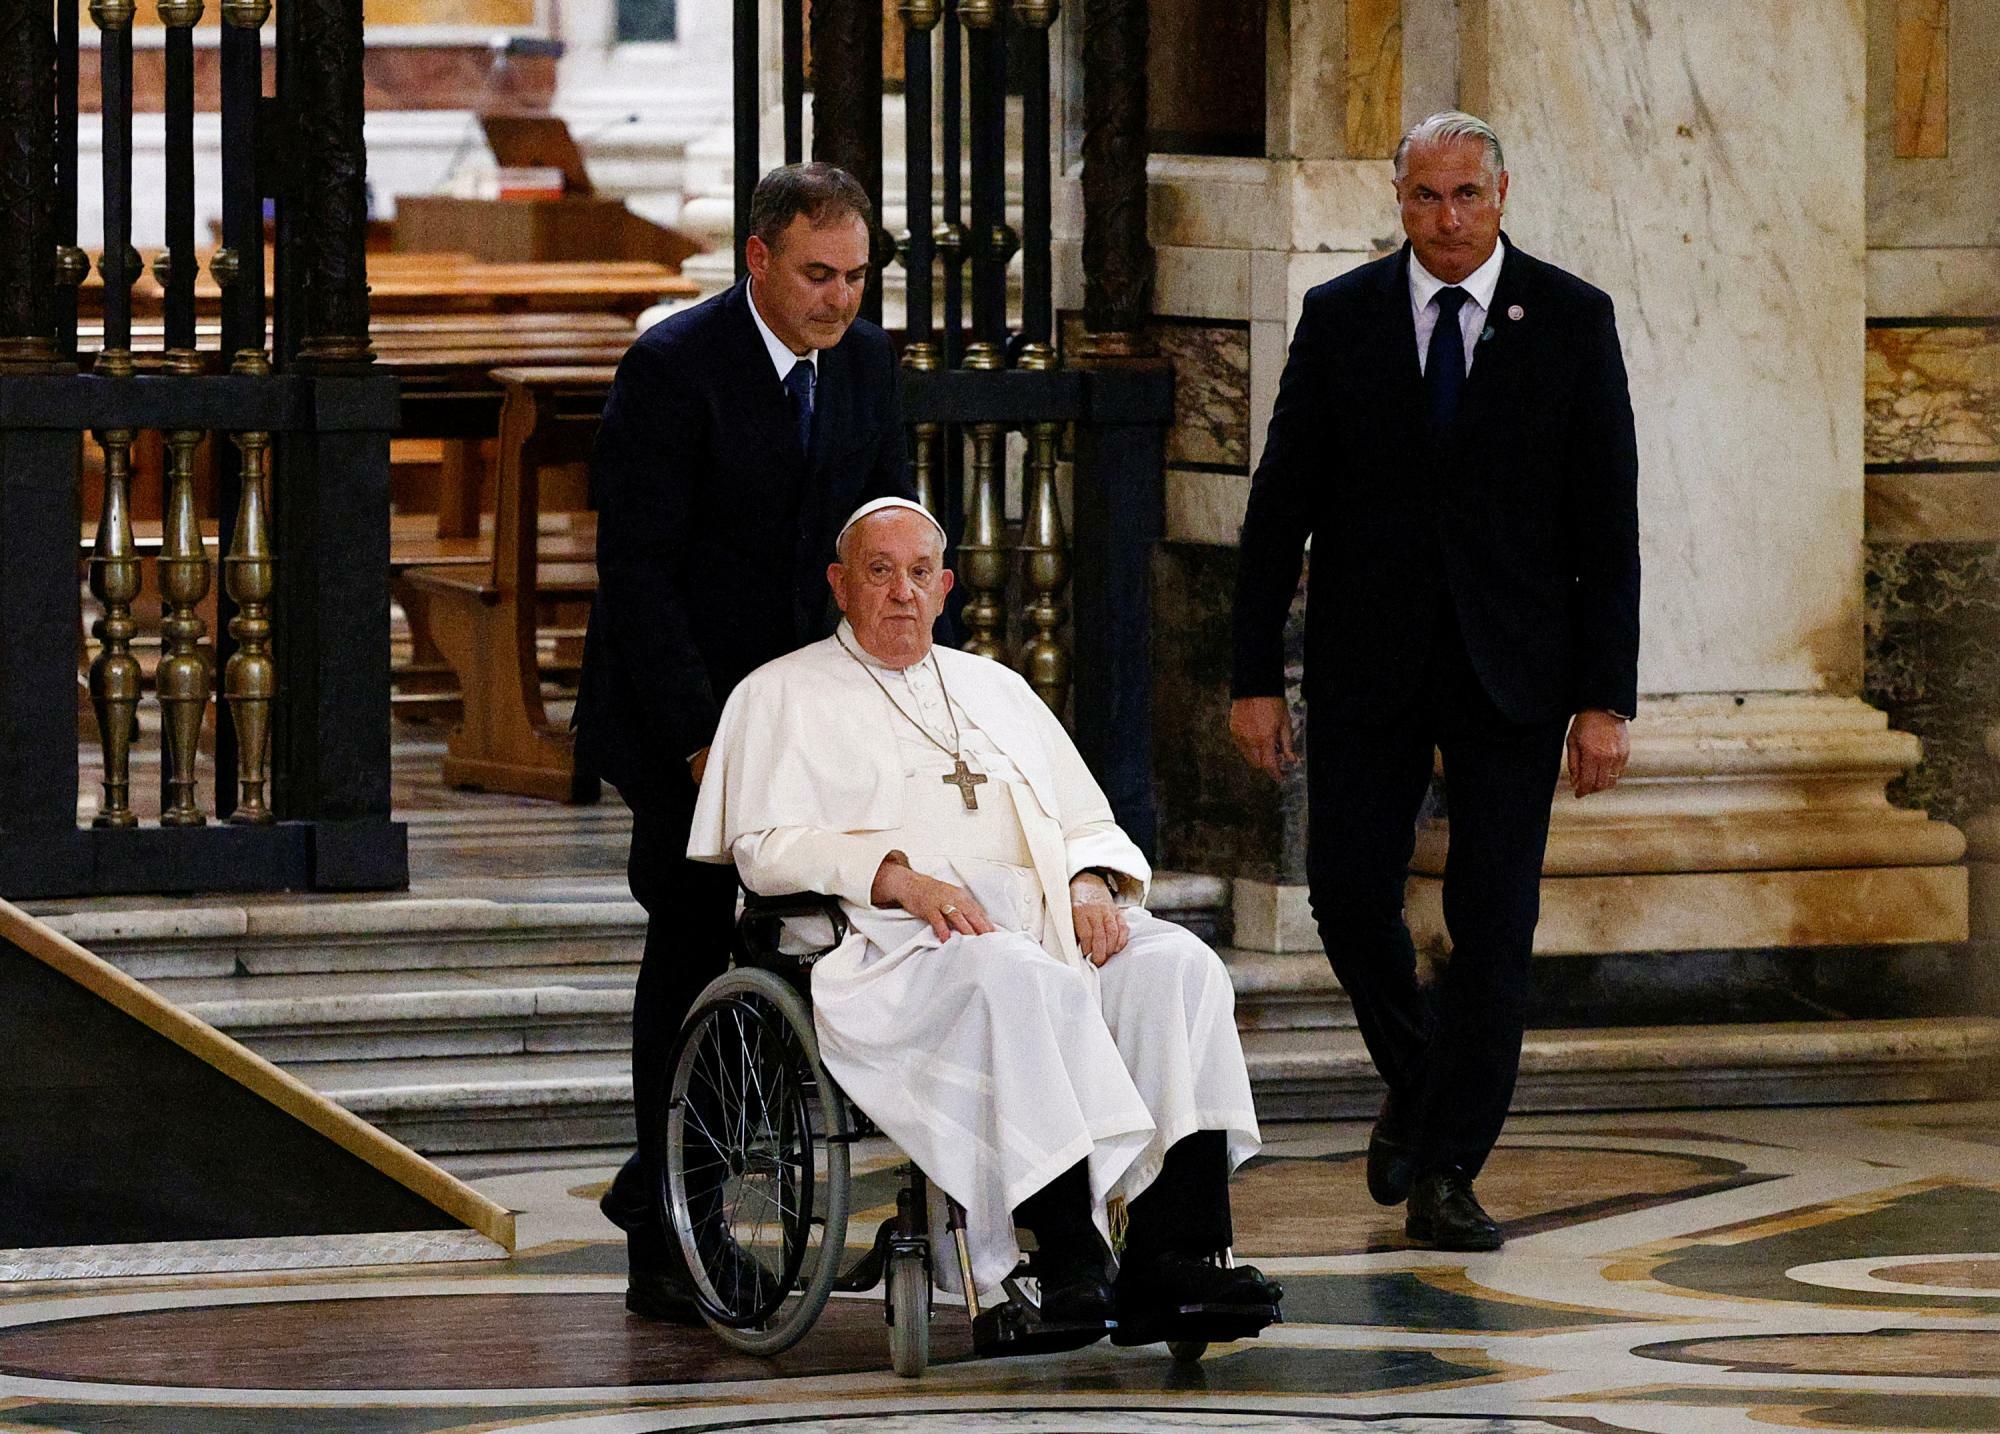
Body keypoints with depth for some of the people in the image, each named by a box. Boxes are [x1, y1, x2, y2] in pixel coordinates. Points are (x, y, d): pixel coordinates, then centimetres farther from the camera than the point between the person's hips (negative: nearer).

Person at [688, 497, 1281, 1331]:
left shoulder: (996, 690, 30)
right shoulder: (785, 694, 15)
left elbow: (1088, 823, 26)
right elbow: (765, 849, 0)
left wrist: (1092, 887, 1)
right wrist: (899, 878, -15)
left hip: (1049, 917, 5)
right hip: (897, 947, -5)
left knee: (1178, 965, -25)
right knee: (1014, 976, -39)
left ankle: (1171, 1253, -36)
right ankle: (1070, 1256, -44)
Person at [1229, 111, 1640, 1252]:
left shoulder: (1571, 321, 0)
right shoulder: (1341, 319, 2)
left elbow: (1609, 518, -1)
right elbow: (1281, 506, 4)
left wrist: (1608, 696, -7)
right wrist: (1257, 675, -1)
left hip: (1513, 665, -1)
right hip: (1369, 662, 1)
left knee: (1495, 922, -2)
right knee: (1349, 890, -3)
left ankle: (1447, 1175, 4)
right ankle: (1417, 1082, 25)